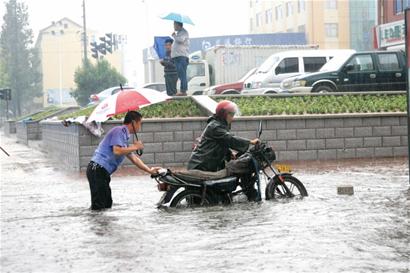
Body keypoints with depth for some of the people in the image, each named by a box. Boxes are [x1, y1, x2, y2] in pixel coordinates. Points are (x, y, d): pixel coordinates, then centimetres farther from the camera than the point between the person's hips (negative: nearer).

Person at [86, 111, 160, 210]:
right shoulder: (119, 131, -9)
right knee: (98, 206, -11)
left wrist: (149, 170, 31)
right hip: (98, 169, -11)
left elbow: (133, 158, 29)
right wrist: (135, 147, -9)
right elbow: (117, 151, -24)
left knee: (107, 204, 15)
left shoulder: (124, 135, 22)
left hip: (102, 172, 11)